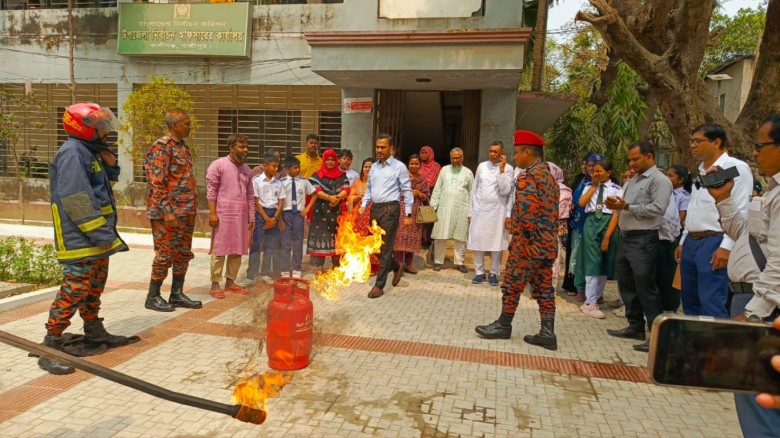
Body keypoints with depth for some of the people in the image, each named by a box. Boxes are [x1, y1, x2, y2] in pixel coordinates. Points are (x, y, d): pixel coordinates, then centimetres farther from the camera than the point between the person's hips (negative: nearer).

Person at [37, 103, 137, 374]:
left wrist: (110, 166, 6)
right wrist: (101, 234, -20)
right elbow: (76, 200, -22)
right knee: (74, 291, -9)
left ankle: (95, 335, 31)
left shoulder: (90, 151, 15)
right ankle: (51, 347, -1)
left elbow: (100, 188, 26)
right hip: (80, 241, -10)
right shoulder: (72, 153, -15)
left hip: (97, 240, 10)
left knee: (94, 289, 18)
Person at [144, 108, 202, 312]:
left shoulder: (182, 146, 15)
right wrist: (168, 211, -21)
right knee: (165, 255, -2)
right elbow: (157, 182, -18)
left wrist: (192, 209, 16)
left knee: (183, 254, 11)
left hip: (186, 212, 9)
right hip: (168, 213, -9)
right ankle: (153, 297, 11)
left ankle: (177, 294, 20)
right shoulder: (161, 147, -12)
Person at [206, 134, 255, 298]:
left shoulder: (246, 169, 14)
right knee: (219, 250, -1)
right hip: (223, 215, -6)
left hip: (241, 217, 6)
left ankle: (230, 282, 19)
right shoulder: (218, 165, -4)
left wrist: (251, 216, 12)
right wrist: (212, 213, -13)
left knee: (237, 250, 9)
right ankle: (215, 284, 6)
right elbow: (211, 191, -8)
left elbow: (250, 195, 16)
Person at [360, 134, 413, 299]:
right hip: (375, 209, 7)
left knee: (385, 248, -4)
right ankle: (397, 267, 36)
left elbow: (407, 191, -4)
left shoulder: (399, 167, -4)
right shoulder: (374, 167, 14)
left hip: (390, 209, -6)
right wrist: (364, 205, 6)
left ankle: (379, 285, 4)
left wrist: (408, 214, -8)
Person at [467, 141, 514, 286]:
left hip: (498, 212, -2)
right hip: (479, 210, 2)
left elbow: (505, 191, -12)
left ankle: (493, 273, 17)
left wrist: (501, 169, -14)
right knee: (478, 243, 3)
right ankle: (479, 272, 15)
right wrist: (470, 211, 9)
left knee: (497, 244, 3)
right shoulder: (481, 166, 7)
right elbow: (474, 190, 10)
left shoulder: (508, 168, -1)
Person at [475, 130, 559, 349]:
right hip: (548, 244, 9)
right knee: (544, 288, 10)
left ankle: (503, 326, 18)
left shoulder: (527, 177, -15)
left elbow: (527, 211, -23)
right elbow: (553, 211, 17)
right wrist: (549, 238, 20)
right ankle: (547, 333, 11)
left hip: (528, 244, -9)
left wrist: (525, 239, -16)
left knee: (512, 285, 5)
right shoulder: (550, 176, 14)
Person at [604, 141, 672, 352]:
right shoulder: (632, 181, 19)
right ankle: (635, 327, 26)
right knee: (626, 285, 14)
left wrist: (626, 206, -17)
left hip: (643, 240, -9)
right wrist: (614, 204, -2)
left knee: (646, 288, -6)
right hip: (626, 238, 9)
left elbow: (657, 209, -19)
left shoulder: (659, 180, -8)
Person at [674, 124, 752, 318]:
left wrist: (727, 247, -21)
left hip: (714, 244, -9)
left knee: (711, 305, -10)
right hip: (691, 242, 9)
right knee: (690, 301, 14)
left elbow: (741, 212, -15)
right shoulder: (702, 171, 18)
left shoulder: (736, 168, -9)